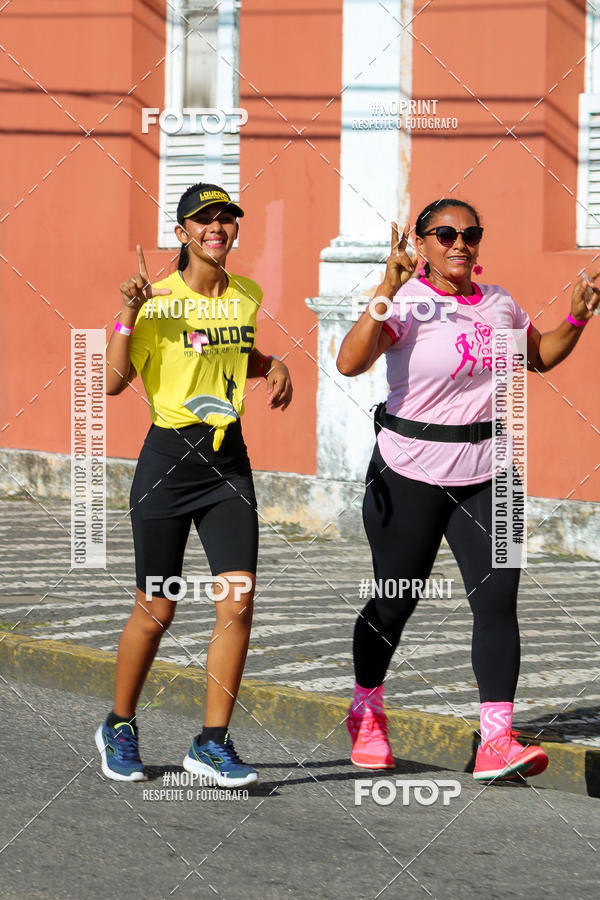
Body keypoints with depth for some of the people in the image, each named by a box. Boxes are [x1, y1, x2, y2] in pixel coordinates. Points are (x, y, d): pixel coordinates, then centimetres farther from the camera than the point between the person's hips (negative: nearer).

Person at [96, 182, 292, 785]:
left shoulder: (247, 296, 8)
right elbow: (113, 382, -14)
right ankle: (119, 728, 26)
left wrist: (273, 367, 7)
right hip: (168, 457, -4)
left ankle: (213, 742, 1)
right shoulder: (157, 301, -9)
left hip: (228, 459, 4)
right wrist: (128, 311, -22)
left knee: (238, 602, -8)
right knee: (156, 609, 3)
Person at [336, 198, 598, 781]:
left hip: (483, 477, 4)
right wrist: (384, 294, -36)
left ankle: (496, 743, -10)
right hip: (408, 474, -4)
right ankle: (366, 715, 32)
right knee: (393, 603, 7)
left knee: (497, 599, -8)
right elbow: (350, 362, -28)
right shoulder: (405, 303, -12)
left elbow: (540, 357, 24)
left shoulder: (498, 304, 6)